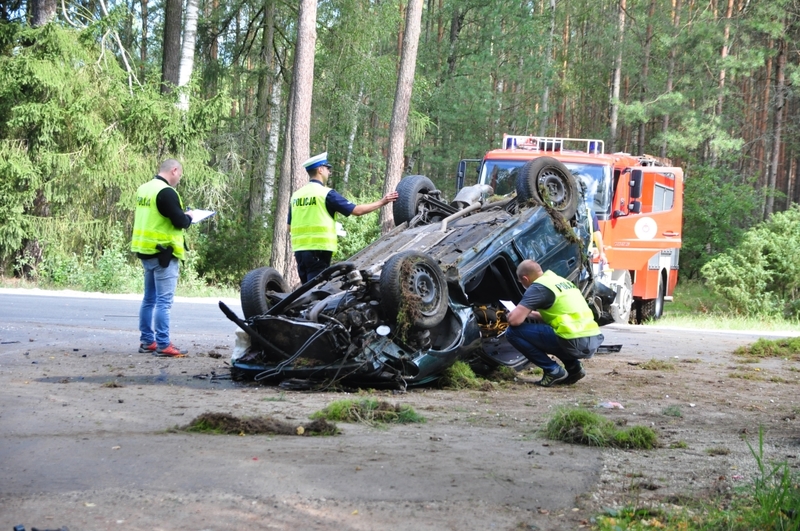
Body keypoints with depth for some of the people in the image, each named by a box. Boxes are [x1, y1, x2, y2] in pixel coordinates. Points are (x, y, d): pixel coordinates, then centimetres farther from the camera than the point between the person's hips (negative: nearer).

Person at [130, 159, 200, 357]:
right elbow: (179, 221, -20)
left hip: (146, 251, 9)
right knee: (164, 301, -8)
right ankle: (163, 345, -8)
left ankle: (146, 341, 19)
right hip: (163, 253, -9)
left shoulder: (144, 189, 12)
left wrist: (180, 216, 15)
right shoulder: (166, 192, -17)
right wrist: (189, 216, 1)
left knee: (149, 298, 15)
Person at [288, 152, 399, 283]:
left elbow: (290, 228, 16)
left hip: (299, 249, 7)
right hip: (318, 249, -7)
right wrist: (382, 202, 3)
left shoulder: (296, 195, 11)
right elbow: (357, 210, -7)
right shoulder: (326, 194, -7)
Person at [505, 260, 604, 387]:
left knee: (513, 331, -2)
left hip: (575, 343, -9)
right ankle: (573, 367, 17)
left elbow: (514, 320, -11)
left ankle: (553, 371, -3)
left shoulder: (538, 287, -4)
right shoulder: (562, 281, 21)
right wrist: (532, 314, 36)